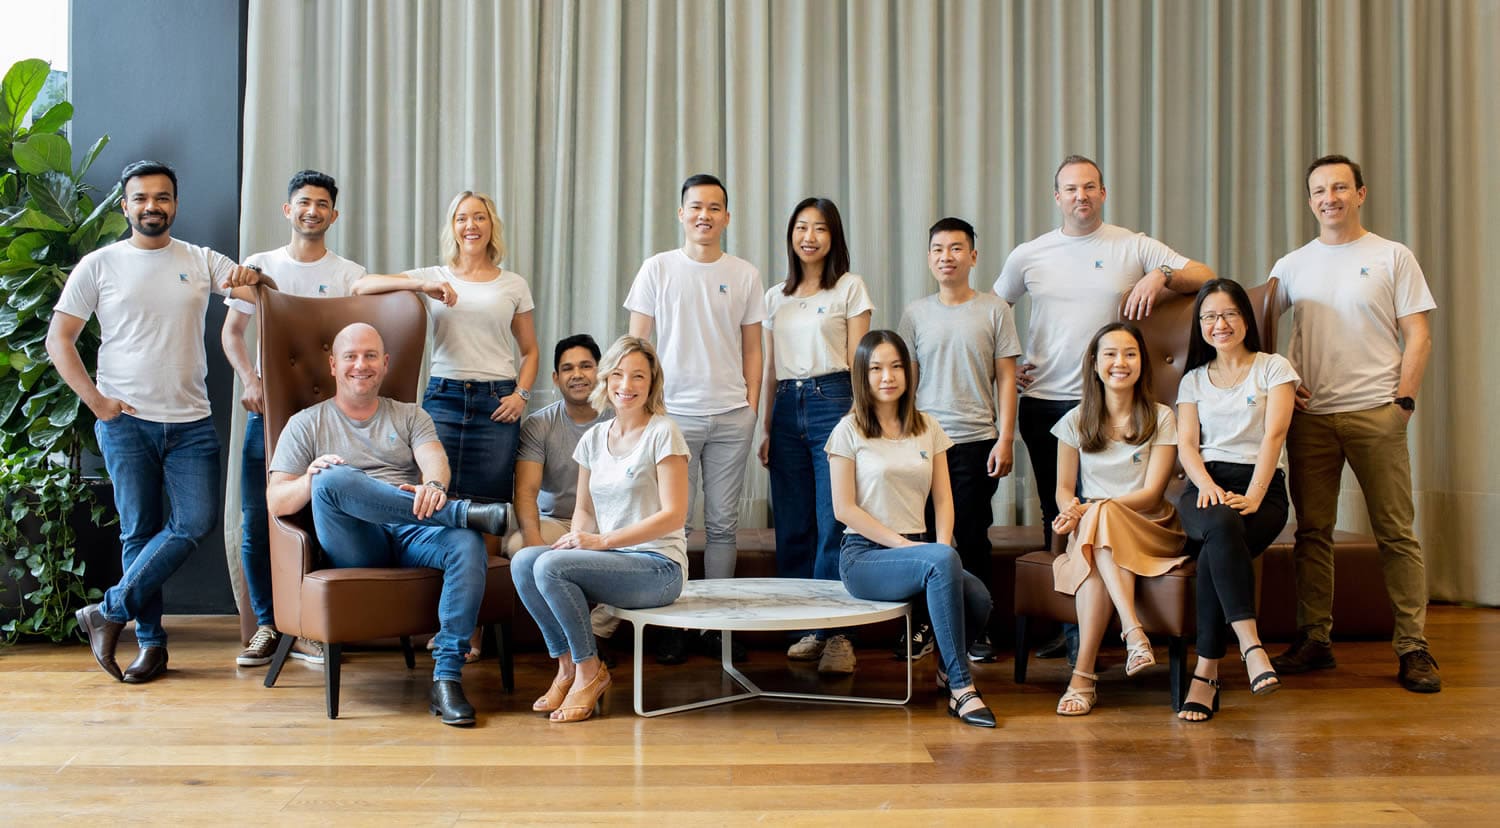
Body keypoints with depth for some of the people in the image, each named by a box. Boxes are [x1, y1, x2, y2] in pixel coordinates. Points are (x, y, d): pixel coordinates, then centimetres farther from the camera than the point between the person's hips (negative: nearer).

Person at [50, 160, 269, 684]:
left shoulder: (202, 262, 9)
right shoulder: (98, 266, 3)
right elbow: (59, 338, 3)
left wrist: (251, 280, -17)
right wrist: (95, 400, -7)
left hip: (191, 421, 2)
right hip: (125, 422, -2)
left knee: (196, 522, -9)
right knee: (140, 531, 1)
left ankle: (109, 613, 3)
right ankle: (151, 642, 11)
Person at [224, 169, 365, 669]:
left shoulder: (350, 276, 7)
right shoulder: (259, 267, 10)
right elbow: (231, 332, 12)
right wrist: (250, 380, -3)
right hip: (268, 408, 1)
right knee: (256, 521, -1)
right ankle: (267, 625, 10)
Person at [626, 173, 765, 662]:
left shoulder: (744, 275, 8)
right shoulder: (658, 269, 4)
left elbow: (752, 349, 11)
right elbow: (637, 343, 4)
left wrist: (751, 407, 4)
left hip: (731, 418, 2)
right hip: (673, 414, -2)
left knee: (722, 524, 6)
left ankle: (717, 625, 14)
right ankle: (670, 625, 9)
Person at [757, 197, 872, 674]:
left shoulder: (850, 288, 4)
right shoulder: (775, 297, 17)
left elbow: (858, 362, 0)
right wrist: (766, 427, 12)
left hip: (833, 402, -5)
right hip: (787, 407, 5)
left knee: (835, 523, -9)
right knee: (793, 525, 4)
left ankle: (837, 633, -6)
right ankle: (807, 629, 11)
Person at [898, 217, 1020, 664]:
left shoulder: (994, 310, 4)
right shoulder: (916, 313, 8)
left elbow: (1006, 379, 3)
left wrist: (1005, 439, -3)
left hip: (976, 441, -2)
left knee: (972, 537, 2)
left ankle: (977, 629, 12)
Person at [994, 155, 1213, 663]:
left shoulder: (1132, 247, 3)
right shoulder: (1028, 256, 9)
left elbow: (1204, 277, 3)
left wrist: (1160, 275, -14)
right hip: (1043, 400, 3)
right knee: (1056, 515, 8)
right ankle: (1065, 624, 17)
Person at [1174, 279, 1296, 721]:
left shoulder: (1274, 367, 11)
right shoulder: (1193, 380, 21)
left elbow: (1274, 434, -3)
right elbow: (1186, 444, 8)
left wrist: (1252, 496, -18)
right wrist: (1207, 485, -15)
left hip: (1262, 486, -1)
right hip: (1205, 486, 2)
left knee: (1214, 554, -34)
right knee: (1221, 524, -38)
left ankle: (1206, 672, -31)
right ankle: (1251, 646, -44)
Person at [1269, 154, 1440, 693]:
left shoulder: (1392, 258, 5)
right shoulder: (1292, 265, 13)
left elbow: (1418, 337, 2)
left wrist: (1403, 401, -7)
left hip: (1376, 413, -3)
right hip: (1310, 415, 3)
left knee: (1395, 532, -3)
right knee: (1312, 531, 5)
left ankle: (1413, 648, 3)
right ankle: (1314, 639, 13)